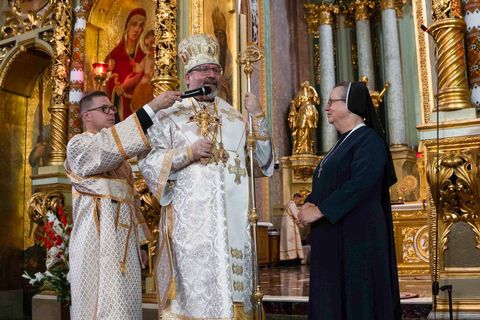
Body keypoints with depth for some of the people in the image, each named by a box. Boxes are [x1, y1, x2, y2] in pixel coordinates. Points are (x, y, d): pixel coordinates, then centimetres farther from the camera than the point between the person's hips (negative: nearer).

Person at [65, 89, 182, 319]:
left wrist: (138, 240, 13)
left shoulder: (117, 155, 23)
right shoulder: (78, 145, -1)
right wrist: (152, 107, -27)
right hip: (98, 239, -7)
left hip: (124, 238, 7)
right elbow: (108, 145, -23)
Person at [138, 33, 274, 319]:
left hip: (232, 219, 4)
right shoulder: (170, 116, 4)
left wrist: (258, 117, -1)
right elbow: (147, 162, -3)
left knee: (231, 282, 4)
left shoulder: (235, 118, 15)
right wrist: (188, 153, -12)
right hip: (189, 219, -3)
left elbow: (261, 160, 8)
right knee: (193, 285, -2)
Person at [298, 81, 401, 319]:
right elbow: (323, 184, 17)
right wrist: (309, 204, -3)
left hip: (357, 235, -8)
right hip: (332, 236, 8)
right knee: (331, 298, 10)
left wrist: (319, 211, -19)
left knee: (357, 299, -1)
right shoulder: (343, 143, 18)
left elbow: (360, 184, -22)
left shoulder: (368, 140, -9)